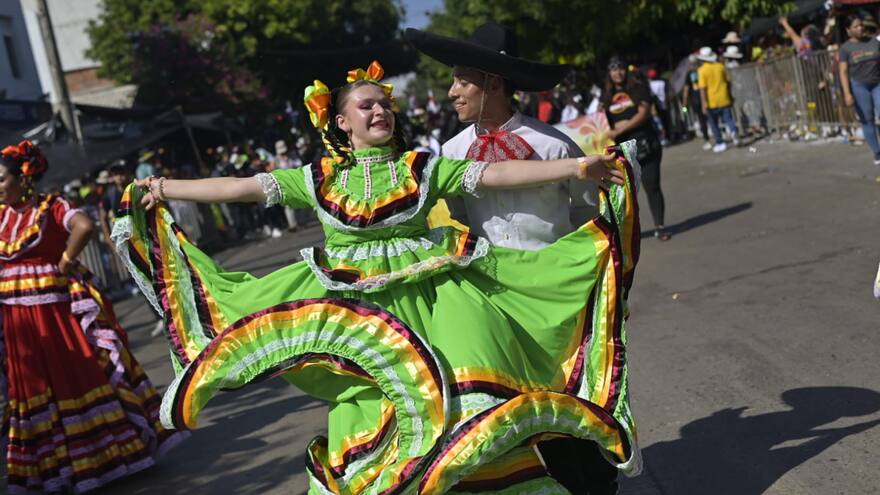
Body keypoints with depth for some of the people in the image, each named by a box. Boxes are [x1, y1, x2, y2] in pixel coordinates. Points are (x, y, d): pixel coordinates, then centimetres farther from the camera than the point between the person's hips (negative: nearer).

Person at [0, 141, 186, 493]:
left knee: (79, 378, 2)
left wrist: (65, 262, -19)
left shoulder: (51, 207, -11)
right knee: (31, 387, 12)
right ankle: (54, 462, 25)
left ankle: (105, 449, 17)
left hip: (57, 310, -5)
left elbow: (85, 226, -30)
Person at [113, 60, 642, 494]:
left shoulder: (421, 167, 3)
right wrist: (164, 188, 10)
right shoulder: (319, 178, 6)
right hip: (354, 315, 1)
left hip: (430, 303, -1)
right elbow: (239, 187, 9)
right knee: (370, 420, 6)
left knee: (468, 416, -7)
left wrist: (579, 166, -14)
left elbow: (497, 173, -5)